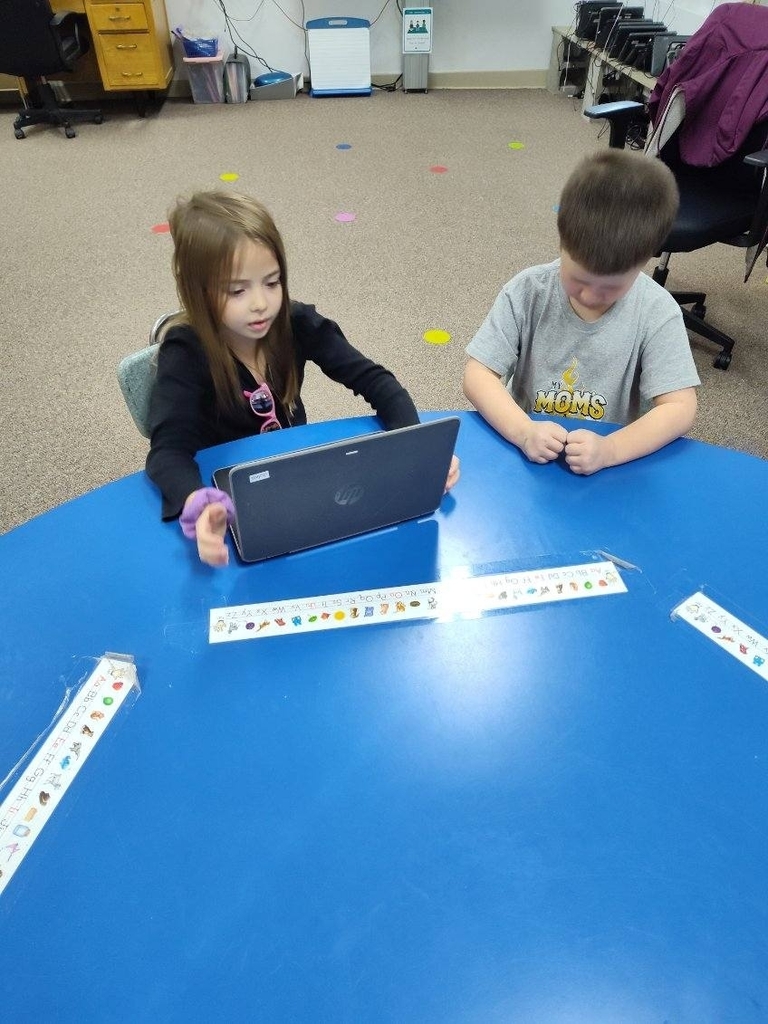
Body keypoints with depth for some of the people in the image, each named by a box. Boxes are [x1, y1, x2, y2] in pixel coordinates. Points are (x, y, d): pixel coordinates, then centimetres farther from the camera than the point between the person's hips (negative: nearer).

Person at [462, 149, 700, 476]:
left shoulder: (657, 313, -9)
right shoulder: (527, 291, -9)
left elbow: (680, 408, -12)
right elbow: (478, 375, -10)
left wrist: (609, 449, -28)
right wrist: (524, 431, -27)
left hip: (610, 468, 2)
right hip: (525, 455, -1)